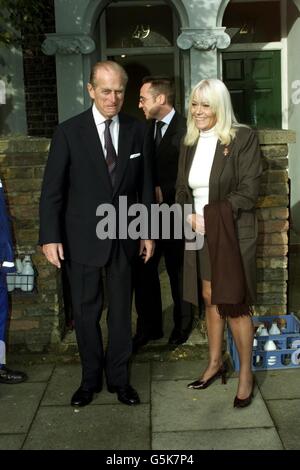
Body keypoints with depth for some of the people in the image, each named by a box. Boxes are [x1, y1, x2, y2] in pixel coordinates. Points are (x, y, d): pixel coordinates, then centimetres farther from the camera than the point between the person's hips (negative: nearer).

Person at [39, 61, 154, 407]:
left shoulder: (136, 130, 2)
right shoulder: (69, 131, -6)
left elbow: (144, 185, 7)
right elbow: (52, 189, -6)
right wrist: (50, 237, -10)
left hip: (124, 236, 2)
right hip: (83, 238, -2)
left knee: (121, 311, 11)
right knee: (85, 312, 10)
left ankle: (119, 378, 28)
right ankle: (91, 379, 29)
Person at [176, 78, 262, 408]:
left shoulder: (242, 138, -8)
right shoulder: (190, 143, 11)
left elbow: (248, 190, -12)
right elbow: (182, 189, 13)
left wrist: (213, 217, -17)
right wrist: (190, 215, -6)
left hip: (232, 233, -5)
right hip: (200, 234, 6)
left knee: (234, 304, -1)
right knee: (210, 300, 14)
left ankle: (245, 374, 16)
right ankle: (215, 363, 29)